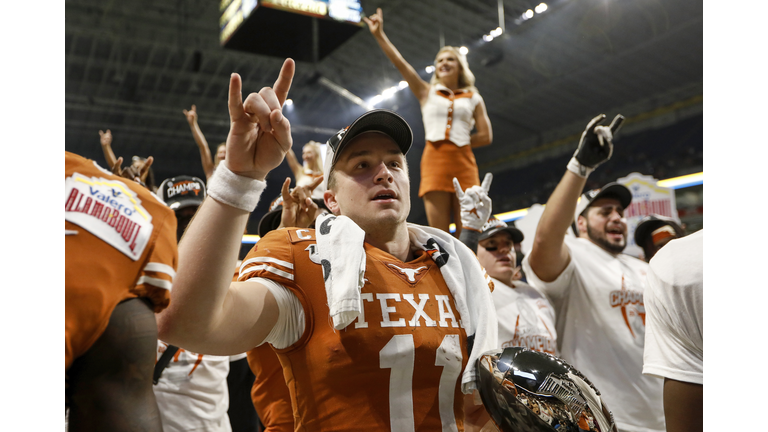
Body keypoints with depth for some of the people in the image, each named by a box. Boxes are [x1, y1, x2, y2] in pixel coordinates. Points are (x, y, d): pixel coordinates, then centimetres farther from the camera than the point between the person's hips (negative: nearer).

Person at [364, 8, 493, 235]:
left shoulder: (473, 98, 15)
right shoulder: (427, 93, 15)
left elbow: (486, 136, 9)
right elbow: (399, 63, 7)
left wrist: (458, 141, 5)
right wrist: (380, 35, 1)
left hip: (463, 163, 0)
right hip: (434, 160, 0)